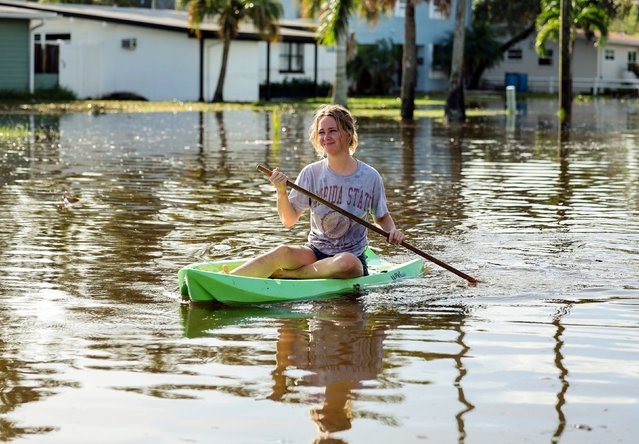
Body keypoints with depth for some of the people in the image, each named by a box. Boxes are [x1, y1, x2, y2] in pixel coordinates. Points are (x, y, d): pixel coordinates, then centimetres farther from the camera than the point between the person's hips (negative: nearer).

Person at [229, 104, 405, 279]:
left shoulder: (370, 177, -1)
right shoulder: (311, 173, 1)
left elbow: (382, 217, 15)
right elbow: (289, 221, 0)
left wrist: (392, 231, -7)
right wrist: (282, 192, -17)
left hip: (353, 257, -1)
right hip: (315, 252, 1)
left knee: (346, 263, -39)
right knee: (282, 252, -33)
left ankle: (277, 275, -28)